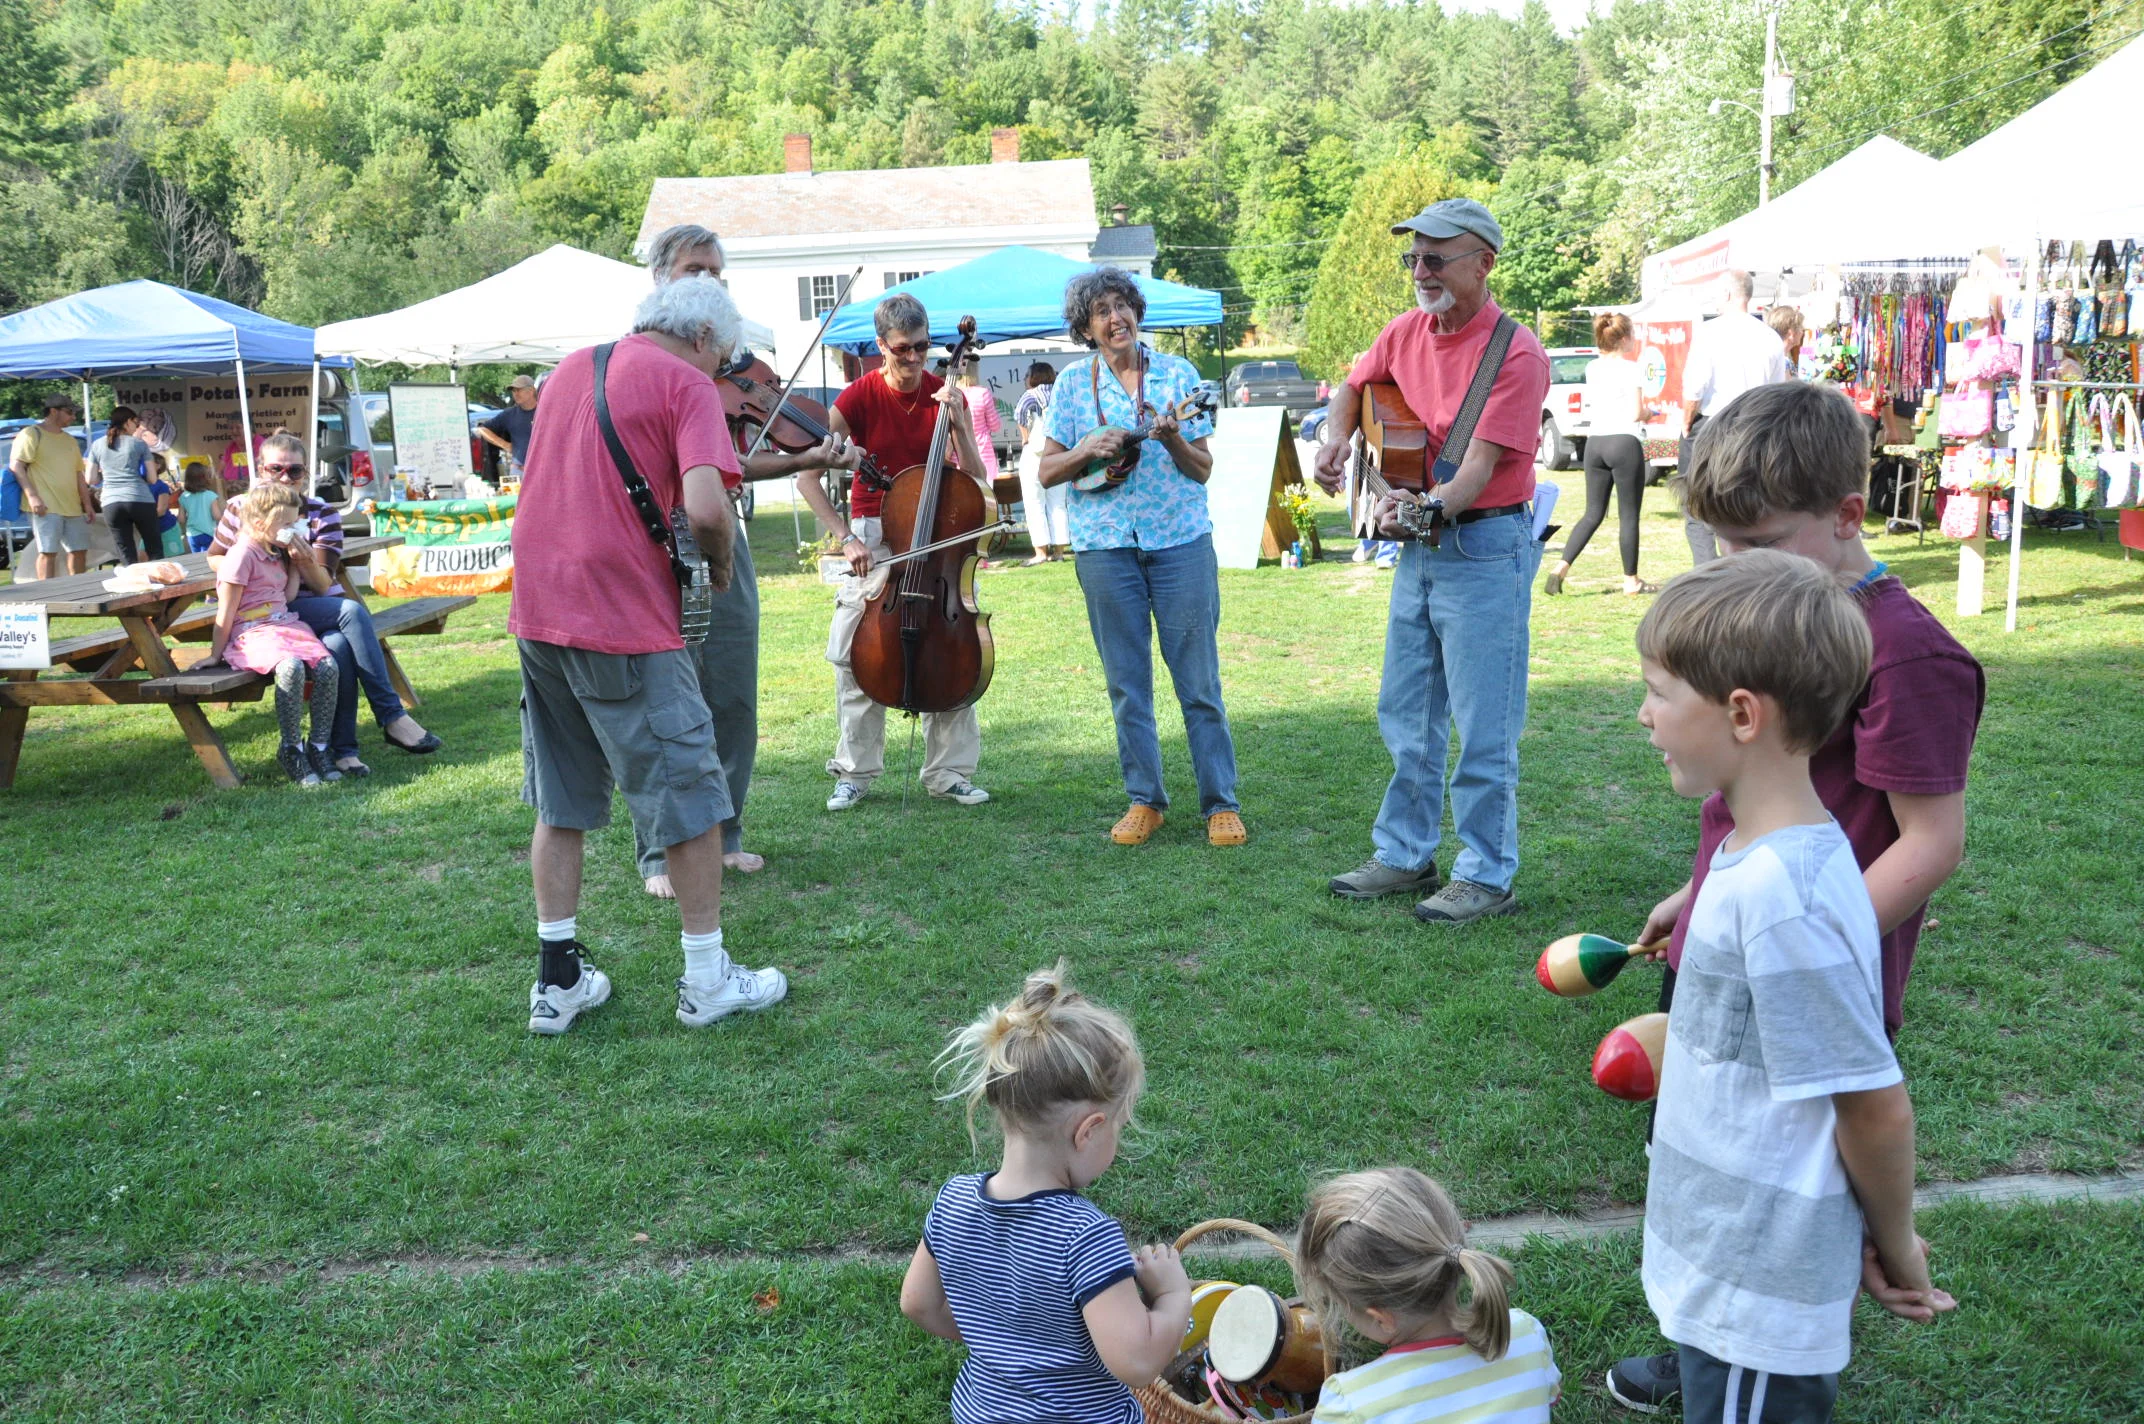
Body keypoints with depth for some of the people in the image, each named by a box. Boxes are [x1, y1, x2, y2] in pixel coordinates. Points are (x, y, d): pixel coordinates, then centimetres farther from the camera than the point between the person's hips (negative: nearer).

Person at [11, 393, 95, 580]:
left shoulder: (70, 440, 21)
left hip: (72, 508, 8)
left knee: (79, 550, 9)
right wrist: (32, 496, -19)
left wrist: (87, 505, 18)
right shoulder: (31, 434, -2)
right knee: (48, 552, -10)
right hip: (45, 508, -8)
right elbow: (16, 467, -9)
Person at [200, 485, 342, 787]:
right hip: (252, 634, -8)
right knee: (291, 667, -37)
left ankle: (318, 747, -11)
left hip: (286, 625, 8)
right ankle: (291, 749, -21)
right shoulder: (242, 555, -7)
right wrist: (215, 655, -3)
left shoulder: (276, 553, 19)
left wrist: (294, 559, 12)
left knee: (328, 667, -20)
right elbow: (226, 612, -6)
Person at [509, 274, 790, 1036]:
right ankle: (707, 980, 13)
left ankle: (558, 981, 20)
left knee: (561, 802, 16)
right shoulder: (686, 383, -6)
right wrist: (719, 564, -1)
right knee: (690, 793, 5)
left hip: (537, 609, 7)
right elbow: (706, 508, -20)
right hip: (623, 620, -7)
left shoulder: (571, 367, 17)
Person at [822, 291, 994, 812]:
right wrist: (844, 536, -20)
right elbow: (807, 472, -12)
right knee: (855, 656, -5)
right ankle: (855, 772, 11)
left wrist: (957, 423, -15)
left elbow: (976, 481, -2)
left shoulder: (945, 395, 2)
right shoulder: (861, 396, -6)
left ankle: (949, 773, 6)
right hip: (872, 539, -1)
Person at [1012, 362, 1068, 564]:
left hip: (1036, 451, -5)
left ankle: (1041, 551, -6)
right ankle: (1059, 549, 10)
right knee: (1058, 504, 11)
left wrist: (1025, 436, -4)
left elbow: (1019, 412, -16)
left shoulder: (1032, 394, -2)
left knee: (1035, 504, 0)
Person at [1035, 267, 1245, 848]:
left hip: (1181, 539, -1)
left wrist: (1172, 438, -14)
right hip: (1105, 544, 1)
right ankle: (1144, 800, 18)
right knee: (1127, 684, 6)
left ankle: (1221, 803, 7)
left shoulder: (1178, 373, 5)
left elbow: (1203, 469, 5)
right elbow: (1047, 471, 6)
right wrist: (1088, 450, -12)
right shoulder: (1074, 382, 6)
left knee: (1199, 680, -1)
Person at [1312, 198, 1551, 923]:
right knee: (1406, 719, 15)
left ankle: (1486, 877, 12)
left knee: (1482, 731, -1)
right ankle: (1404, 855, 28)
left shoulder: (1516, 353, -16)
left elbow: (1479, 466, -23)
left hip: (1484, 547, -7)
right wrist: (1336, 440, 5)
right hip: (1418, 546, 8)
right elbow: (1353, 387, 25)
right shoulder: (1406, 332, 6)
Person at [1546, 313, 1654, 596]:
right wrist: (1647, 413, 12)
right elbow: (1636, 413, -12)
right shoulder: (1629, 368, -9)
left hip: (1594, 442, 6)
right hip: (1625, 442, -6)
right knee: (1628, 514, 3)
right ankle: (1631, 580, 10)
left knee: (1593, 513, 12)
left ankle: (1562, 566, -3)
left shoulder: (1592, 368, 9)